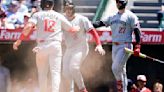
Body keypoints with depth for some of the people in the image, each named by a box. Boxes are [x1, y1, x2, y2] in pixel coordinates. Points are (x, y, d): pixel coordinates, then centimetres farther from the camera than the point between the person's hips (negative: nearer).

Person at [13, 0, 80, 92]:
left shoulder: (38, 15, 8)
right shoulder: (59, 16, 12)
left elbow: (28, 27, -8)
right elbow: (71, 29, 19)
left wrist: (19, 40, -5)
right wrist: (78, 28, 42)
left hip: (41, 46, 0)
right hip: (55, 45, 0)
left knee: (42, 73, 12)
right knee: (55, 72, -6)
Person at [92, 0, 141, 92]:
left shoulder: (130, 16, -4)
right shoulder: (113, 17, 16)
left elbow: (137, 31, -8)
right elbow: (101, 23, 10)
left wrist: (137, 46, -18)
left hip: (125, 46, -7)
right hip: (115, 46, 7)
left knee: (116, 68, -17)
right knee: (121, 70, 10)